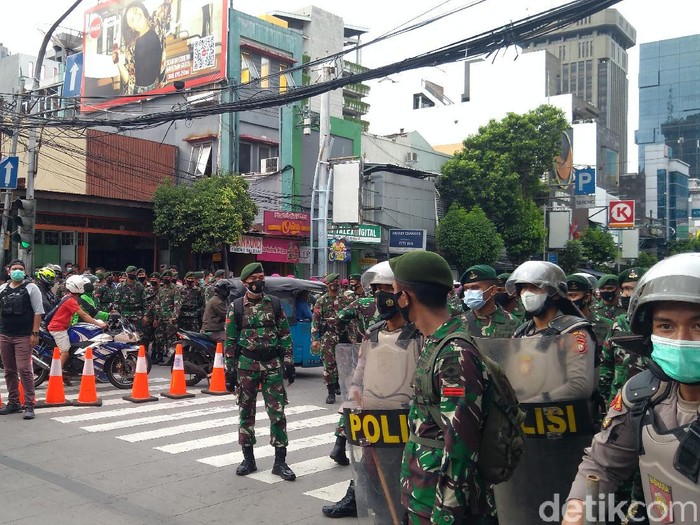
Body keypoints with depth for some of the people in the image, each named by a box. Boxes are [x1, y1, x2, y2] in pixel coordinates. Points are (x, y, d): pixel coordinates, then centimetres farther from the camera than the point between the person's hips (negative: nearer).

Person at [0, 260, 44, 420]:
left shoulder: (31, 288, -1)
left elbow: (38, 312, -5)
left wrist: (35, 333, -12)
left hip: (24, 336, -5)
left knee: (24, 370, -11)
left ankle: (29, 405, -7)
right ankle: (13, 402, 21)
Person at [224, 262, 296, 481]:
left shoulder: (275, 304, 4)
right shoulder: (236, 307, 1)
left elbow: (285, 335, 6)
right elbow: (230, 341, 3)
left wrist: (289, 363, 1)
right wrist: (230, 369, -1)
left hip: (272, 365, 0)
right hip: (247, 365, 0)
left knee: (277, 412, -1)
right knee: (246, 412, 8)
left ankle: (280, 461, 7)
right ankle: (248, 459, 21)